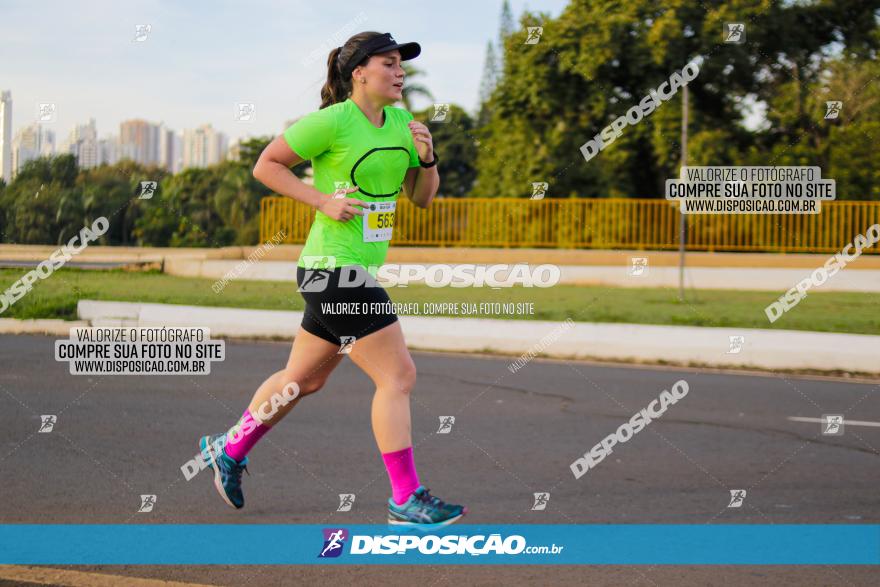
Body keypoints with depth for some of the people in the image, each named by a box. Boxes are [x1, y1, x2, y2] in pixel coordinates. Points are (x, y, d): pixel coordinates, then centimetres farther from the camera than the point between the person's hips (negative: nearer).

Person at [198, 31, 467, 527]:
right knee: (399, 377, -10)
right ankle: (407, 499, -3)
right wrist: (324, 200, -16)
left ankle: (228, 449, 39)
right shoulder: (332, 121, -14)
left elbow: (423, 197, 14)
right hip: (334, 268, -9)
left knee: (305, 379, 21)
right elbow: (266, 165, -7)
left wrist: (427, 158, -6)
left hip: (361, 271, 9)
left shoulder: (399, 120, 9)